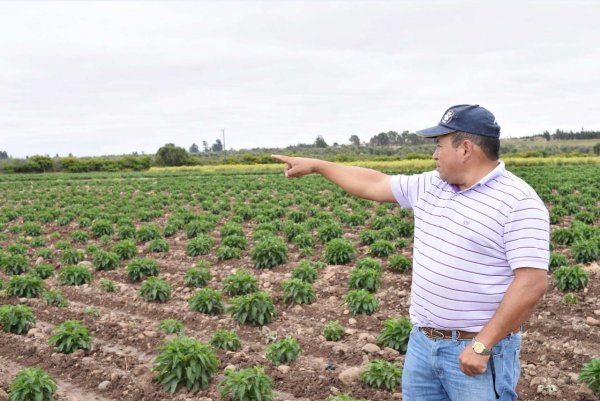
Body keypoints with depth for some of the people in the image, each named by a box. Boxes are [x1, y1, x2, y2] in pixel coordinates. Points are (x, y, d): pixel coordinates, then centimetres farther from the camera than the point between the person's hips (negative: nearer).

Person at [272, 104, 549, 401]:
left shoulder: (519, 203, -16)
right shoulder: (431, 186, 7)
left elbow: (532, 283, -21)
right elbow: (375, 184, 17)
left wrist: (482, 345, -22)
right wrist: (315, 165, 21)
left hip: (478, 349, -7)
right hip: (422, 343, 7)